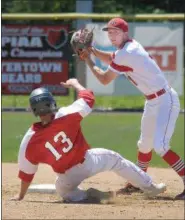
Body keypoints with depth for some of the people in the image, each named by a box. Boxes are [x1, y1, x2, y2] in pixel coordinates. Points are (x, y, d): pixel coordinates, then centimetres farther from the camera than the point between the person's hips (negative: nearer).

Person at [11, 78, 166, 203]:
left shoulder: (30, 141, -18)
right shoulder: (65, 116, -21)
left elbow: (26, 172, -6)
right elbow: (89, 98, -4)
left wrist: (20, 196, 9)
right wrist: (75, 84, 15)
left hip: (67, 178, 0)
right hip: (87, 160, 1)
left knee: (63, 190, 32)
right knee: (115, 159, 26)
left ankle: (86, 195, -1)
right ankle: (150, 187, 30)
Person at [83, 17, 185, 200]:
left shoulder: (126, 55, -20)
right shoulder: (131, 45, 7)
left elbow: (104, 80, -8)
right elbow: (111, 59, 27)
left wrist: (89, 61, 5)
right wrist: (92, 51, 12)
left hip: (165, 101, -10)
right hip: (152, 102, 10)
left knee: (160, 146, -22)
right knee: (145, 144, 23)